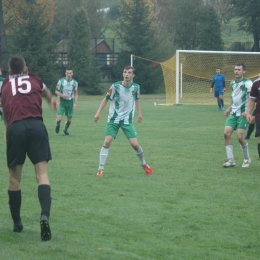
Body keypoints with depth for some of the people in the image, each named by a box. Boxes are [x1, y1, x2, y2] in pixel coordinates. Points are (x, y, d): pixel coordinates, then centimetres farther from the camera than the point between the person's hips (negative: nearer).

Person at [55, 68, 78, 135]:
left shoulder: (75, 82, 1)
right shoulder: (61, 81, -5)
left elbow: (76, 94, 8)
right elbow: (56, 91, 1)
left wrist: (75, 103, -2)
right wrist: (62, 95, -18)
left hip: (70, 102, 2)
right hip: (62, 102, -2)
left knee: (69, 120, 5)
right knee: (59, 119, -13)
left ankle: (65, 129, 36)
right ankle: (58, 125, 24)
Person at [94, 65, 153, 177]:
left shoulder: (136, 87, -4)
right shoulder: (116, 86, -13)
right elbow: (106, 99, -2)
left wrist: (139, 113, 16)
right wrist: (98, 113, -8)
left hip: (127, 120, 2)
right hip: (113, 119, -1)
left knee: (135, 144, -7)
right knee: (107, 142, -15)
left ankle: (144, 164, 21)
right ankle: (101, 169, -6)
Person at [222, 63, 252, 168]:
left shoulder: (247, 83, -11)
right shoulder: (232, 83, 12)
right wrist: (229, 108, 24)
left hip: (243, 114, -6)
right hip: (233, 113, 6)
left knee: (240, 137, -13)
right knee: (226, 133, -10)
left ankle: (247, 159, 11)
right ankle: (230, 160, -4)